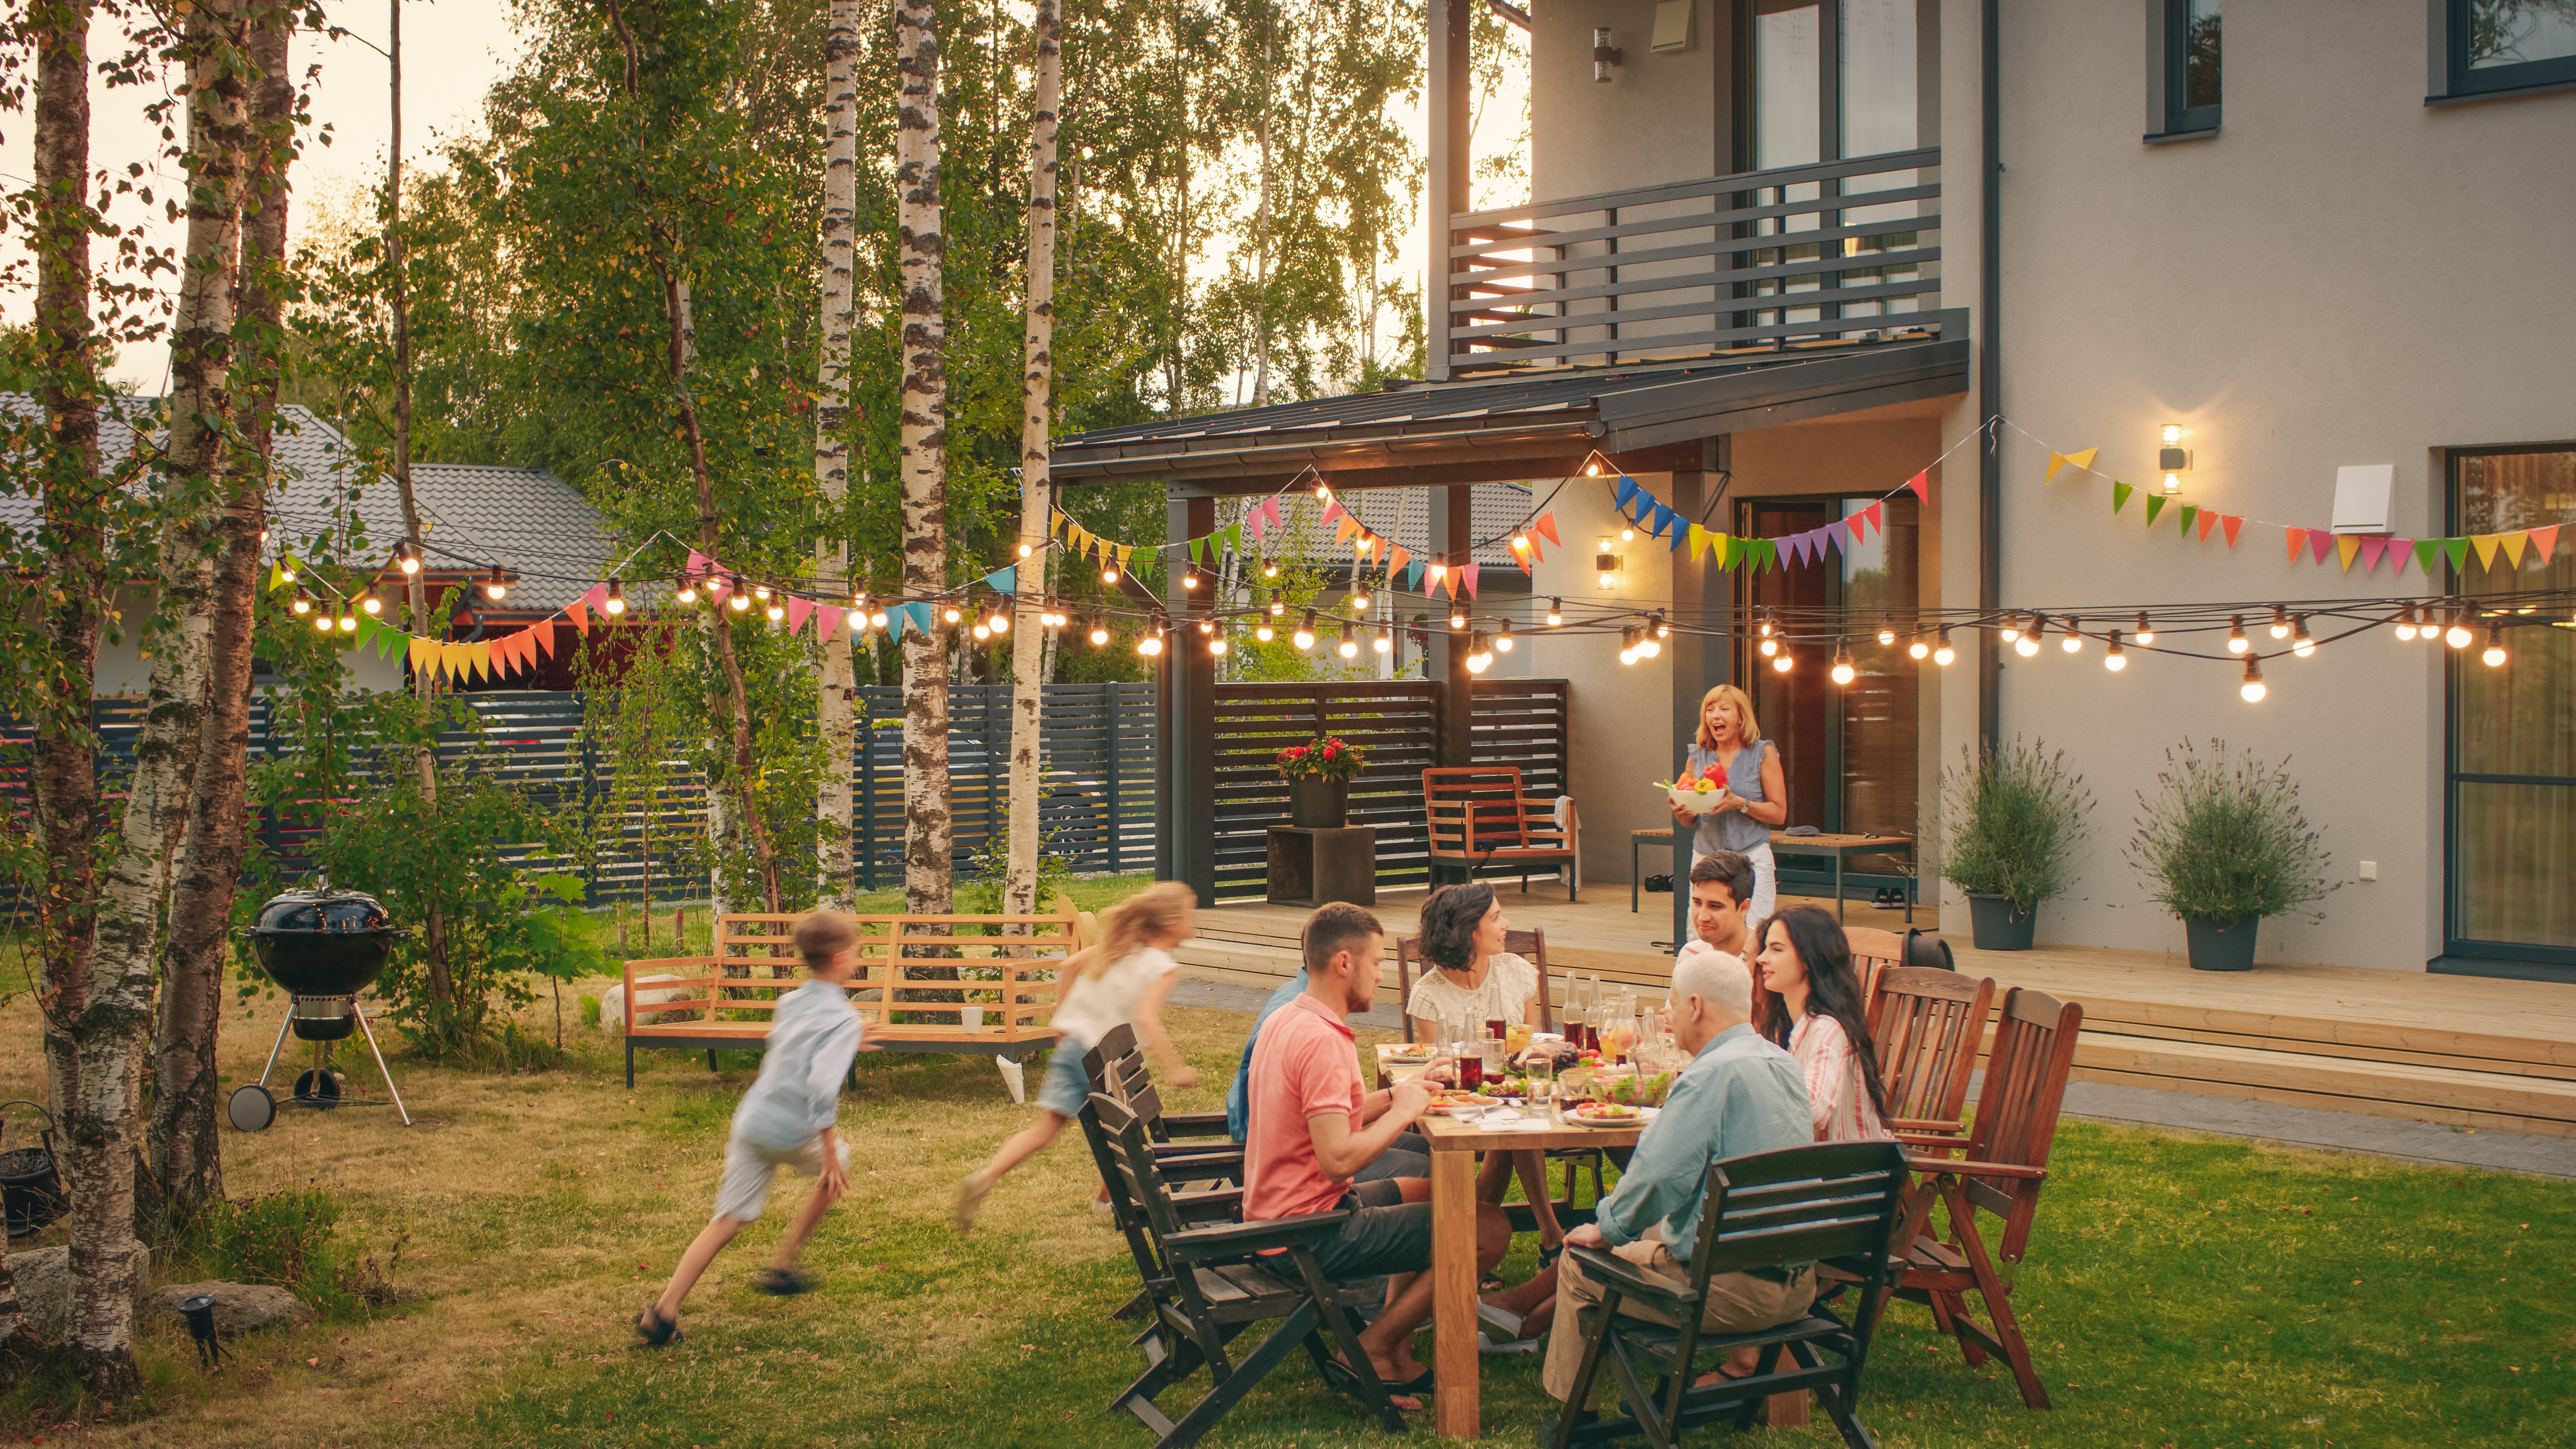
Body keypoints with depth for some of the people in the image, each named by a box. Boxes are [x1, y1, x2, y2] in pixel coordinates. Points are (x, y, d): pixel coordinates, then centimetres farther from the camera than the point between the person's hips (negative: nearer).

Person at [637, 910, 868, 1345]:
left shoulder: (789, 1003, 11)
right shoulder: (843, 1018, -11)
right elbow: (822, 1087, -23)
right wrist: (831, 1154, -20)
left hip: (751, 1118, 5)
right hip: (793, 1132, -5)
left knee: (727, 1220, 6)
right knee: (835, 1167, 26)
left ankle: (664, 1310, -6)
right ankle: (781, 1267, 30)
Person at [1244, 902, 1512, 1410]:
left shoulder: (1285, 1022, 10)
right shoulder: (1321, 1040, -23)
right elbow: (1338, 1157, -29)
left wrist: (1398, 1093, 8)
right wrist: (1403, 1111, -14)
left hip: (1273, 1218, 11)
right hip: (1310, 1233, -11)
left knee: (1433, 1194, 29)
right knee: (1490, 1230, -8)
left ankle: (1397, 1361, 23)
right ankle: (1370, 1351, 1)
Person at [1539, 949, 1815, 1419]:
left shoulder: (1712, 1075, -19)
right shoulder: (1785, 1065, 8)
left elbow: (1657, 1176, -21)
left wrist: (1606, 1229, -5)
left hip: (1735, 1291, -9)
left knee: (1578, 1265, 9)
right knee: (1652, 1232, 31)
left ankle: (1576, 1416, 21)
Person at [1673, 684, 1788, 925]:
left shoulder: (1763, 753, 2)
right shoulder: (1698, 756, 10)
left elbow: (1779, 813, -1)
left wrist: (1740, 803, -16)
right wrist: (1680, 812, -8)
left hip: (1752, 858, -3)